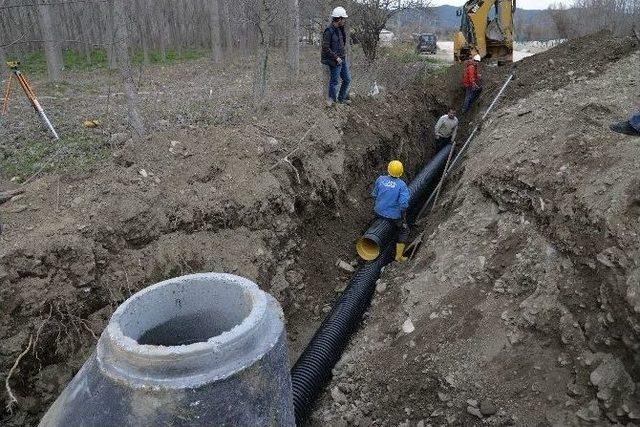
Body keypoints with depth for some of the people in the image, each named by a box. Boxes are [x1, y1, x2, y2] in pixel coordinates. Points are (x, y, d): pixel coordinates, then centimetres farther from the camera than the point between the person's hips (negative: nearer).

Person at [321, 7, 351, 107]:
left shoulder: (340, 29, 9)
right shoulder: (329, 31, -17)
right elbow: (325, 48, -19)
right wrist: (336, 57, -18)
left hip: (342, 59, 9)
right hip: (334, 61, -9)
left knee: (347, 79, 13)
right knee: (334, 81, 2)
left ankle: (342, 98, 28)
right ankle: (332, 100, 20)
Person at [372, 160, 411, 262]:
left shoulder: (380, 179, -9)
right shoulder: (401, 185, -20)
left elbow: (374, 195, 2)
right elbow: (403, 203, -22)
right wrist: (403, 215, -4)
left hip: (379, 212, 4)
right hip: (394, 215, -3)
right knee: (404, 232, 18)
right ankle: (399, 256, 22)